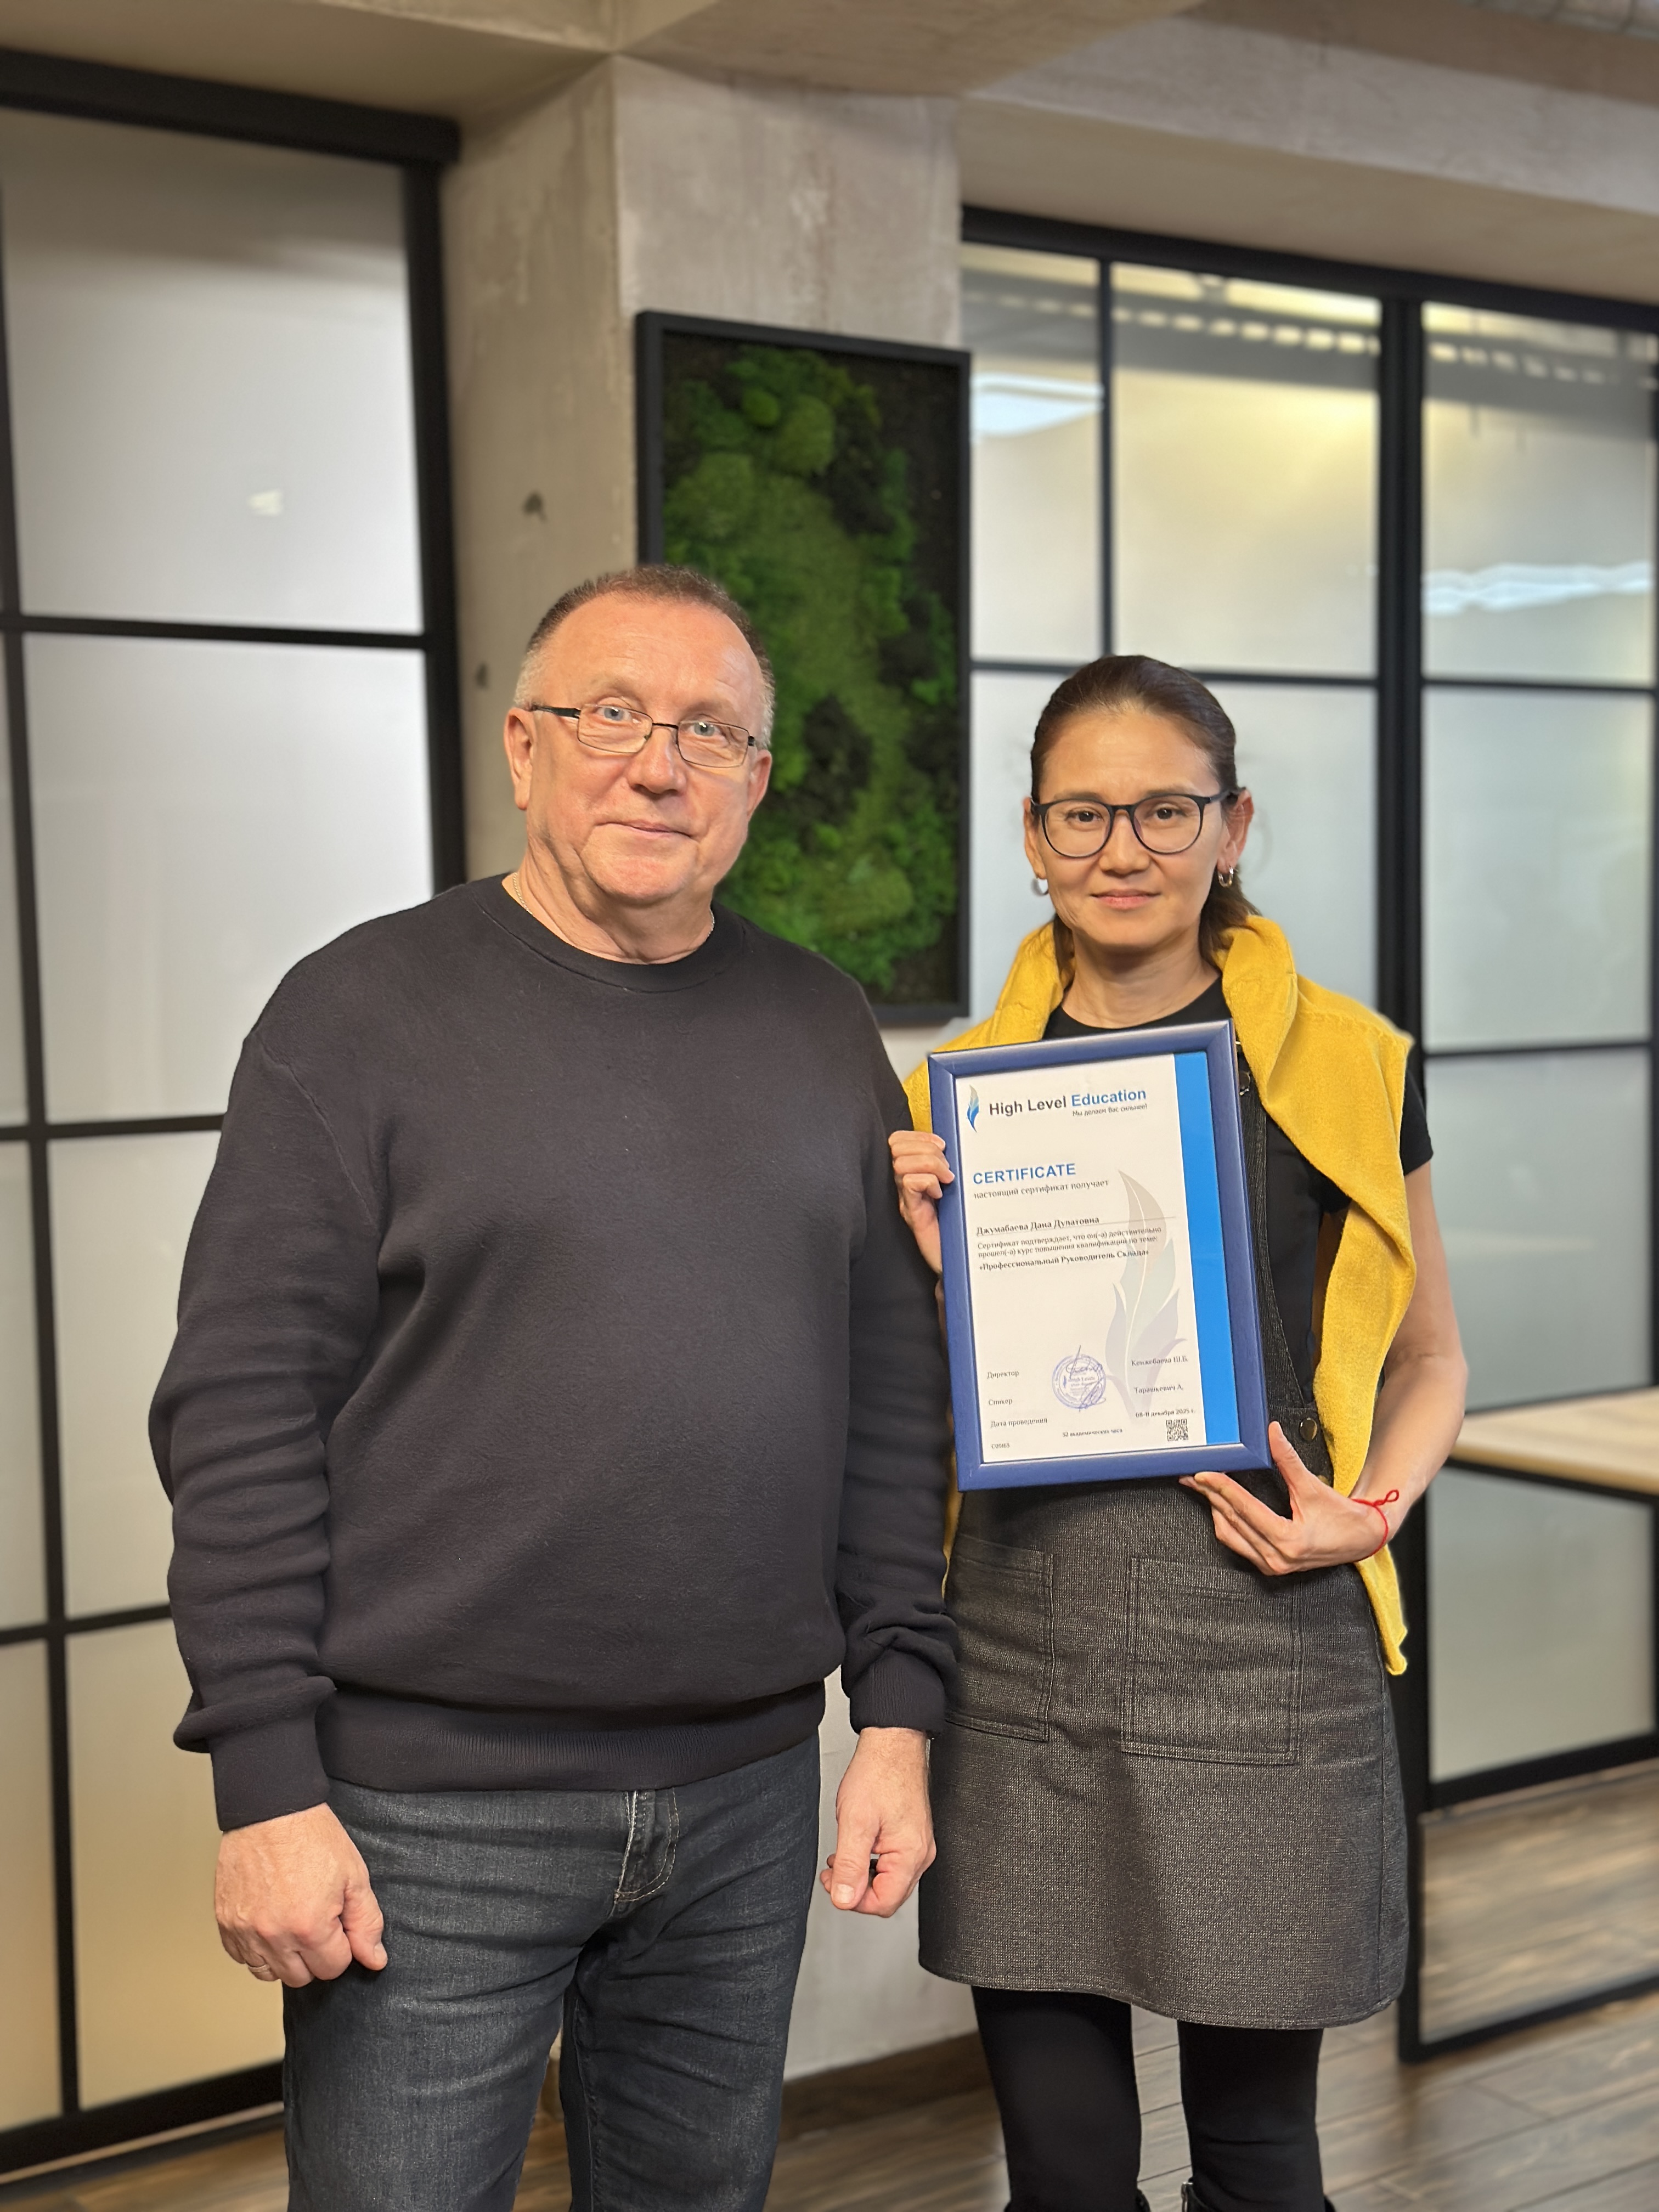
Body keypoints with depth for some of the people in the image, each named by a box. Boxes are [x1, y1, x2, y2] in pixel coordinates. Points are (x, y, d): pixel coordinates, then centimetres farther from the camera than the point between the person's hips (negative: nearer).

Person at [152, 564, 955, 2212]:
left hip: (746, 1795, 4)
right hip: (430, 1810, -4)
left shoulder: (823, 1034, 8)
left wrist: (897, 1709, 6)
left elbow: (892, 1394, 11)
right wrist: (269, 1782, -12)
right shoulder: (364, 1011, -6)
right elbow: (240, 1410, -9)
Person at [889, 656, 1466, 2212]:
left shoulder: (1341, 1066, 0)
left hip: (1264, 1657, -2)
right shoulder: (961, 1088, 6)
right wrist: (930, 1265, -6)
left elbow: (1427, 1358, 11)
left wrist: (1371, 1506, -7)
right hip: (1019, 1655, 2)